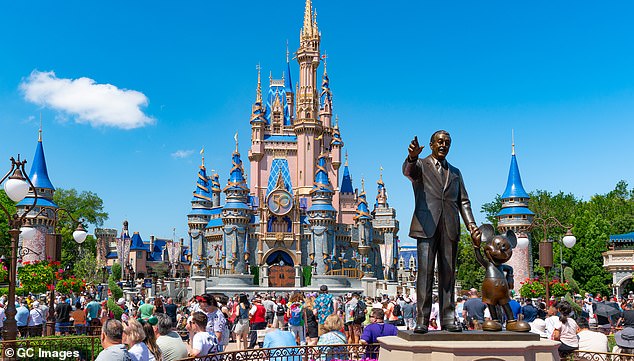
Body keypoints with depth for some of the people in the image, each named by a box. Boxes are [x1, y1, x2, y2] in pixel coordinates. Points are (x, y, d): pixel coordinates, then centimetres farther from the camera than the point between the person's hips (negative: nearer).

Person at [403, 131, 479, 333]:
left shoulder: (455, 172, 24)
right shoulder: (420, 165, 11)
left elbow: (463, 201, 18)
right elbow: (407, 171, -14)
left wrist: (470, 224, 2)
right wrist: (412, 157, -38)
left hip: (450, 227, 4)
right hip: (427, 225, -4)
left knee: (448, 273, 3)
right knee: (425, 272, -8)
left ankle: (448, 320, 6)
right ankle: (422, 321, -6)